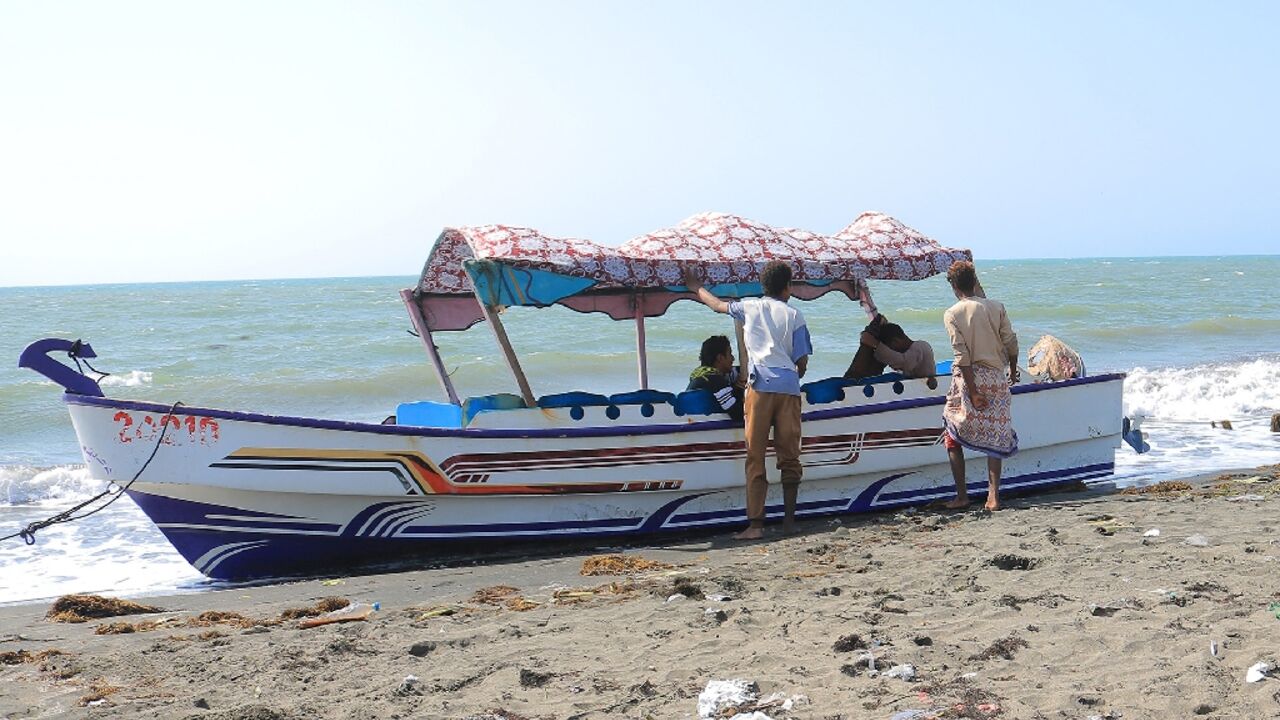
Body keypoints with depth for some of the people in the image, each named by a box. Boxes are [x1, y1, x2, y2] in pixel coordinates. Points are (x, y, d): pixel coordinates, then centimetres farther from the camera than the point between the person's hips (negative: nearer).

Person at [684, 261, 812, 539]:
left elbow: (717, 304, 31)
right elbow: (802, 361, 6)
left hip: (760, 386, 0)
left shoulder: (749, 307, 12)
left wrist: (696, 287, 49)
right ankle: (789, 519, 13)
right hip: (789, 387, 0)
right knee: (789, 457, 8)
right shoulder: (794, 315, 9)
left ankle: (755, 524, -9)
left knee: (755, 458, -2)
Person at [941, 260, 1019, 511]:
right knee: (995, 438, 8)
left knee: (953, 437, 10)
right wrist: (1013, 370, 19)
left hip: (967, 378, -2)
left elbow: (962, 355, -11)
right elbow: (1011, 343, 1)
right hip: (995, 377, 2)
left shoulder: (952, 314, -6)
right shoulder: (996, 307, 1)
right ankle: (993, 495, 2)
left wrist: (973, 392, -12)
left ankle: (962, 495, 7)